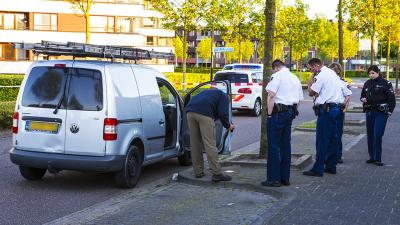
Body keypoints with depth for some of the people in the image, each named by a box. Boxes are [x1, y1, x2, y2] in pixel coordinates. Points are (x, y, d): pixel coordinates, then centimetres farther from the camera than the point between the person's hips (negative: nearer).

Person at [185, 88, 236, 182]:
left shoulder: (209, 92, 40)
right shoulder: (224, 96, 20)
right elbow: (223, 113, 5)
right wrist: (228, 126, 21)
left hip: (190, 111, 6)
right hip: (204, 113, -6)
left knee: (195, 144, 13)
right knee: (210, 144, -4)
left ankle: (198, 172, 19)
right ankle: (217, 174, -4)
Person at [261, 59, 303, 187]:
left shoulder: (277, 76, -6)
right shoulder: (295, 78, 18)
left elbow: (271, 96, -16)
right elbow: (299, 99, 18)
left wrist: (269, 114, -13)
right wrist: (293, 111, 16)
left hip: (278, 112, -8)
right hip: (291, 112, 8)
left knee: (274, 146, -4)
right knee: (285, 145, 13)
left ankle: (274, 179, -3)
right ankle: (285, 178, 17)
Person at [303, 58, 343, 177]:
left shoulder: (321, 76, -11)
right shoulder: (332, 73, 18)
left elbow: (311, 93, -10)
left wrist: (311, 78, -3)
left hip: (325, 110, -10)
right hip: (335, 108, 10)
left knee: (322, 140, -8)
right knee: (332, 139, 12)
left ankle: (318, 169, -7)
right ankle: (331, 166, 18)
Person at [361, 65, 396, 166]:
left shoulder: (385, 83, -4)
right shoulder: (367, 83, 12)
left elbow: (391, 98, -4)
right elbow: (363, 95, 24)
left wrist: (389, 111, -9)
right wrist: (363, 99, 2)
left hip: (381, 112, -6)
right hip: (369, 111, 6)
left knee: (378, 135, -10)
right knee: (370, 134, 8)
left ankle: (377, 158, -5)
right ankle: (372, 156, 19)